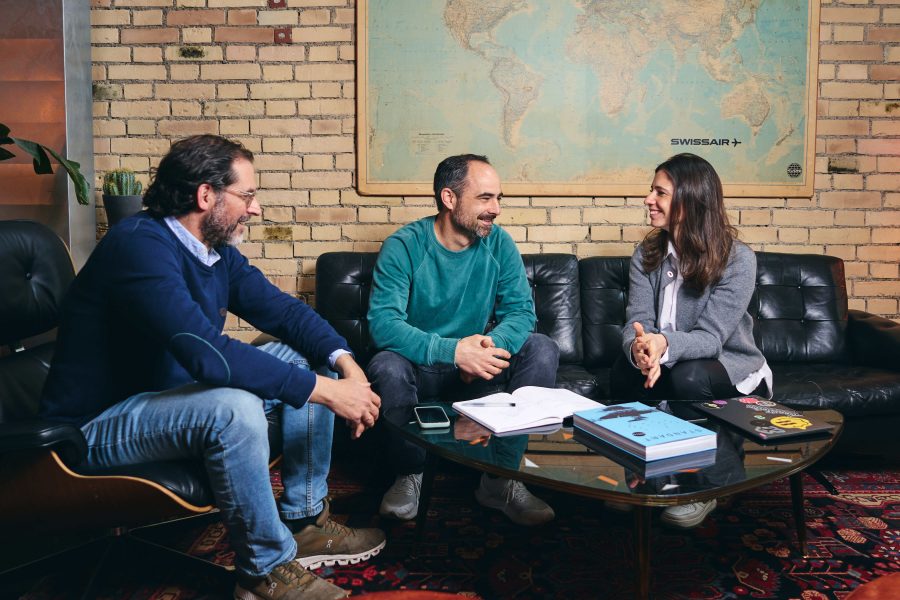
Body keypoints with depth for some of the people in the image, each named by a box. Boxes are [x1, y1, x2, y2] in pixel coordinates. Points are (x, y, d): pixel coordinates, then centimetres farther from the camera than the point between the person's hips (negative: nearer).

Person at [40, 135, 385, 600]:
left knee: (301, 361, 2)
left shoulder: (217, 250, 1)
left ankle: (305, 523, 5)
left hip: (174, 394, 9)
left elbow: (281, 309, 3)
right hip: (97, 426, -9)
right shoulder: (141, 246, -27)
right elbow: (208, 353, -37)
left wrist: (345, 361, -15)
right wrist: (326, 391, -34)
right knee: (233, 407, -36)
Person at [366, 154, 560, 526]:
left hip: (476, 368, 4)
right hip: (420, 368, -3)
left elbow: (521, 310, -8)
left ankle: (501, 477, -12)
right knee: (387, 367, -35)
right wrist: (453, 350, -38)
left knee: (542, 350, -18)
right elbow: (382, 323, -26)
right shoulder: (403, 246, -15)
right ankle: (408, 474, -8)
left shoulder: (499, 244, -3)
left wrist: (492, 344, -32)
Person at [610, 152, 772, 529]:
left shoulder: (737, 259, -17)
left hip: (733, 371, -3)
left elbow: (710, 336, -26)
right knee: (622, 374, -30)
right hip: (668, 366, 3)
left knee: (687, 376, -37)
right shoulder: (647, 254, -2)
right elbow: (636, 322, -14)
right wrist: (639, 348, -40)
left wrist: (665, 344, -48)